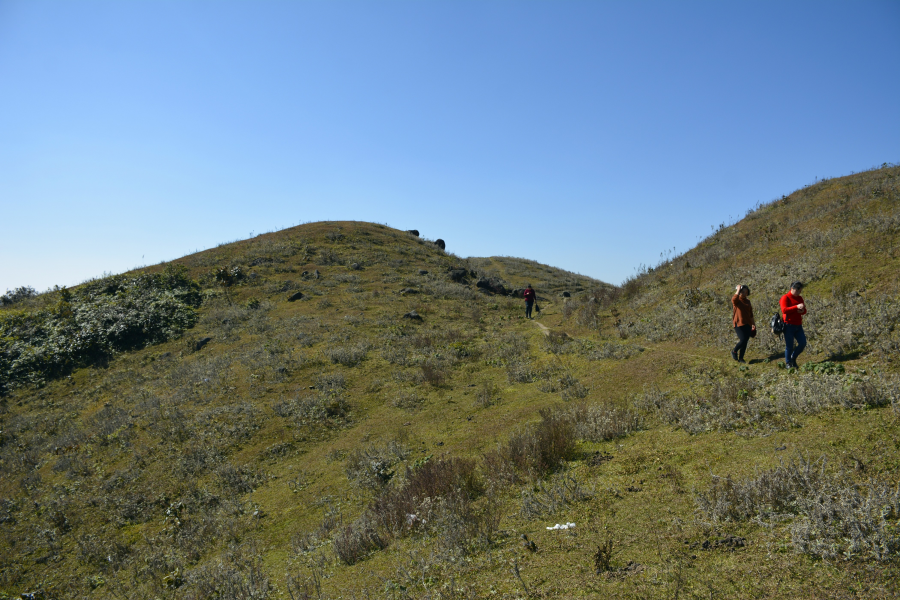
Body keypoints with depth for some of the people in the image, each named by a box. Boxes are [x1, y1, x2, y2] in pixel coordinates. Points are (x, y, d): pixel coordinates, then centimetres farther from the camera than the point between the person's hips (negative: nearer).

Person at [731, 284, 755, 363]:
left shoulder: (747, 301, 14)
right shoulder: (737, 300, -5)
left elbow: (750, 313, 23)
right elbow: (734, 299, -33)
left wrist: (753, 323, 24)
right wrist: (738, 290, -22)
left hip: (747, 324, 6)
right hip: (739, 324, -6)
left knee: (745, 342, 5)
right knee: (743, 340, -16)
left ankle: (741, 358, 16)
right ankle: (734, 351, 10)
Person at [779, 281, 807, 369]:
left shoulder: (800, 298, 15)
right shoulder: (785, 298, -7)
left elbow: (804, 311, 17)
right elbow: (784, 310, -20)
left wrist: (802, 311, -7)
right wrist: (796, 307, -29)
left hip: (798, 325, 7)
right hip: (789, 325, -7)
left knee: (803, 343, 1)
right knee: (789, 346, -1)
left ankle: (793, 358, 23)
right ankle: (788, 363, 13)